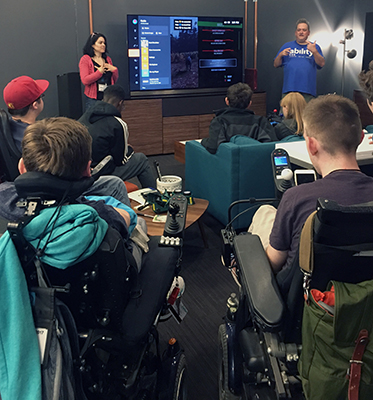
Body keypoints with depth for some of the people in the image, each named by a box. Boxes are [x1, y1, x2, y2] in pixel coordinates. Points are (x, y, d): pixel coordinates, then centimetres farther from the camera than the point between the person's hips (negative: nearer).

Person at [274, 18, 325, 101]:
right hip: (289, 89, 0)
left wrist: (314, 51, -15)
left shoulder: (314, 47, 14)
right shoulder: (287, 46, 16)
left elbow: (322, 64, 0)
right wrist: (280, 55, -7)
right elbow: (276, 65, 13)